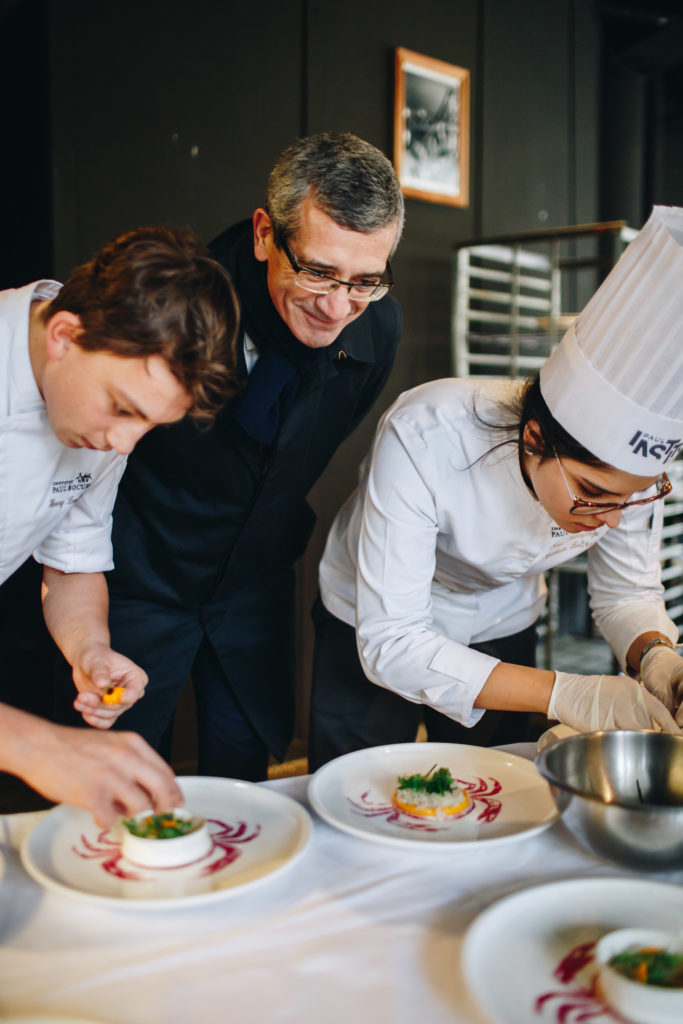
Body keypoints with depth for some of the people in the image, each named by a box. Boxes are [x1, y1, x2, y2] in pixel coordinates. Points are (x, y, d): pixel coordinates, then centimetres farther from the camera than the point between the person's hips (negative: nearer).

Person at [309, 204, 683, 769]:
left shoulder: (632, 466, -25)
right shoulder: (423, 438, -38)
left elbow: (628, 591, -8)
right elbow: (388, 644, -36)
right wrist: (562, 693, -43)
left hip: (502, 630, 3)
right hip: (373, 629, -3)